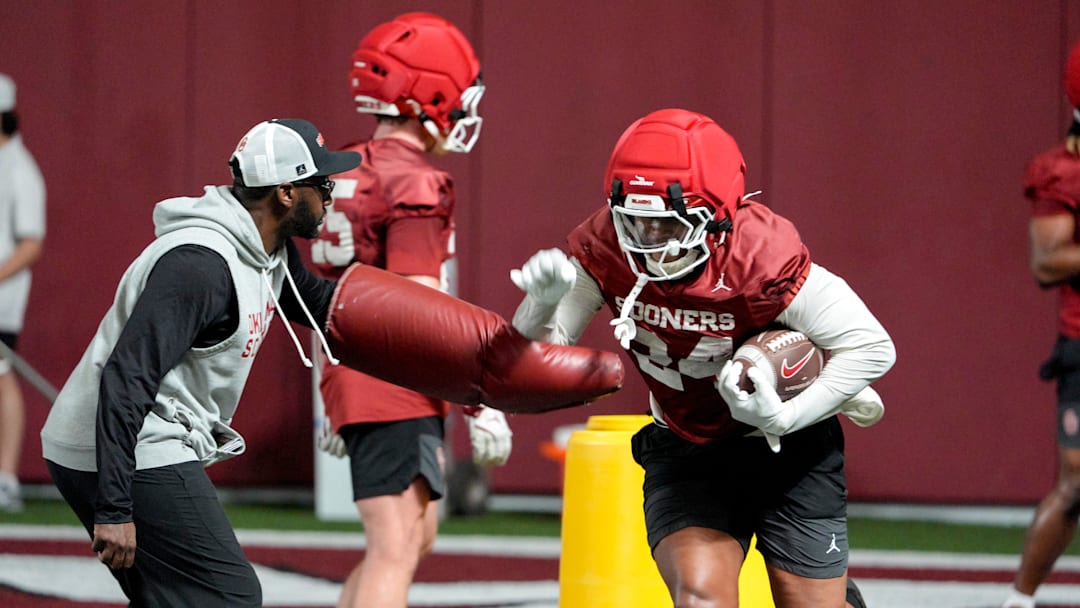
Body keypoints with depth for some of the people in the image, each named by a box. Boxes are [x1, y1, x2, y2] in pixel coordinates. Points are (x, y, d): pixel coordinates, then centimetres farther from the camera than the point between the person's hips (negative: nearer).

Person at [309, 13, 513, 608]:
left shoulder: (347, 175, 14)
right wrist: (480, 403, -17)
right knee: (395, 549, -12)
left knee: (418, 534, 21)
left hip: (352, 379, 9)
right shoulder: (415, 184, -14)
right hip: (397, 393, -9)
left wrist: (335, 403, 27)